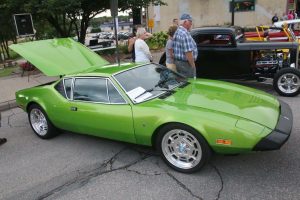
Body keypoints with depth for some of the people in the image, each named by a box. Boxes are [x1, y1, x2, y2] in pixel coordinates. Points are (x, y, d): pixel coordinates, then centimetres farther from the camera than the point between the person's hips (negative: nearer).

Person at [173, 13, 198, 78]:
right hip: (185, 63, -10)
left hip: (177, 61, 10)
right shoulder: (185, 33, -20)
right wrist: (192, 65, -15)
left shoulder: (177, 32, 12)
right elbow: (188, 52, -25)